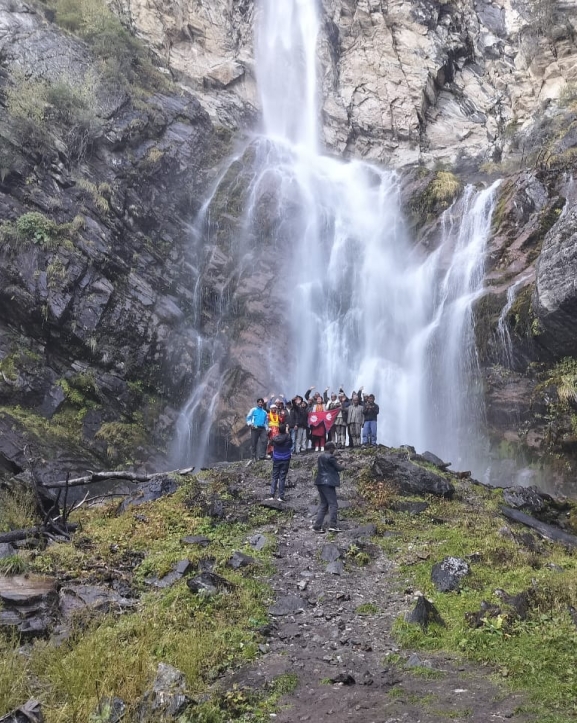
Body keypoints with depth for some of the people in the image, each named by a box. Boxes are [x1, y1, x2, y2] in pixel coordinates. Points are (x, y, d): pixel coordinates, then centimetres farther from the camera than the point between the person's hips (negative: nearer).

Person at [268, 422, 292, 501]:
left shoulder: (274, 438, -10)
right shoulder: (288, 437, -14)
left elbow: (272, 445, 6)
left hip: (276, 460, 1)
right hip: (285, 460, -1)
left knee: (274, 477, 9)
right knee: (282, 478, 2)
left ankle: (272, 495, 1)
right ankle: (281, 496, 2)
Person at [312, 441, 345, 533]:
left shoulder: (321, 457, 14)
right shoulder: (330, 457, -12)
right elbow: (338, 468, -7)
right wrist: (343, 467, 15)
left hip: (320, 483, 9)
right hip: (328, 483, -9)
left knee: (323, 505, 12)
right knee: (333, 504, -4)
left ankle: (317, 526, 9)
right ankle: (332, 525, -8)